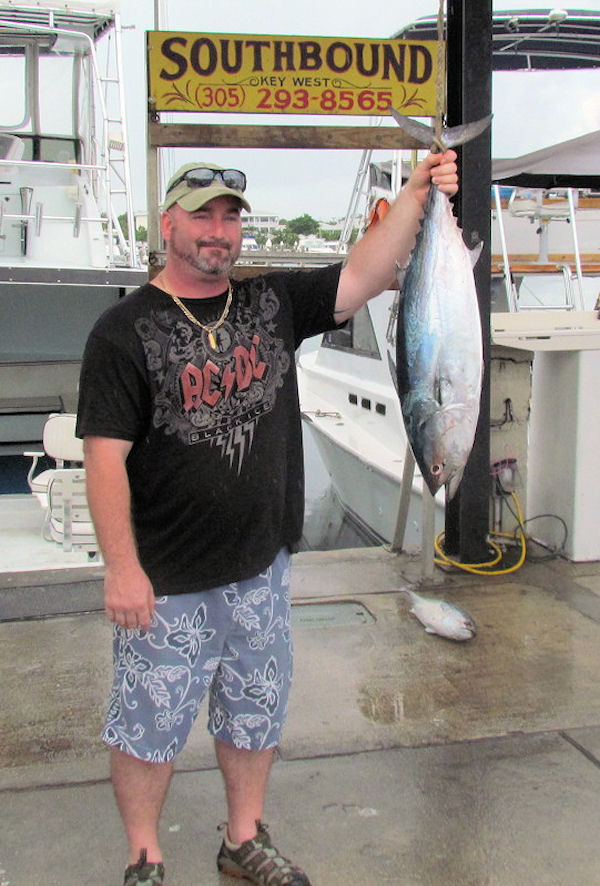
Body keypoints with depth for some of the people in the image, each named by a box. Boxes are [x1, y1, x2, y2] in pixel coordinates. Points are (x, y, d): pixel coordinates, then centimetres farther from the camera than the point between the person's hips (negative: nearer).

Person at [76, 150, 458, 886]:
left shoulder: (273, 302, 3)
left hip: (261, 566, 5)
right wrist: (121, 567, -18)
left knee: (256, 713, 20)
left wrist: (415, 194, -21)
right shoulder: (126, 330, -11)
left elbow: (361, 279, -9)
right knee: (148, 723, 11)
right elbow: (105, 456, -14)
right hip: (166, 579, -4)